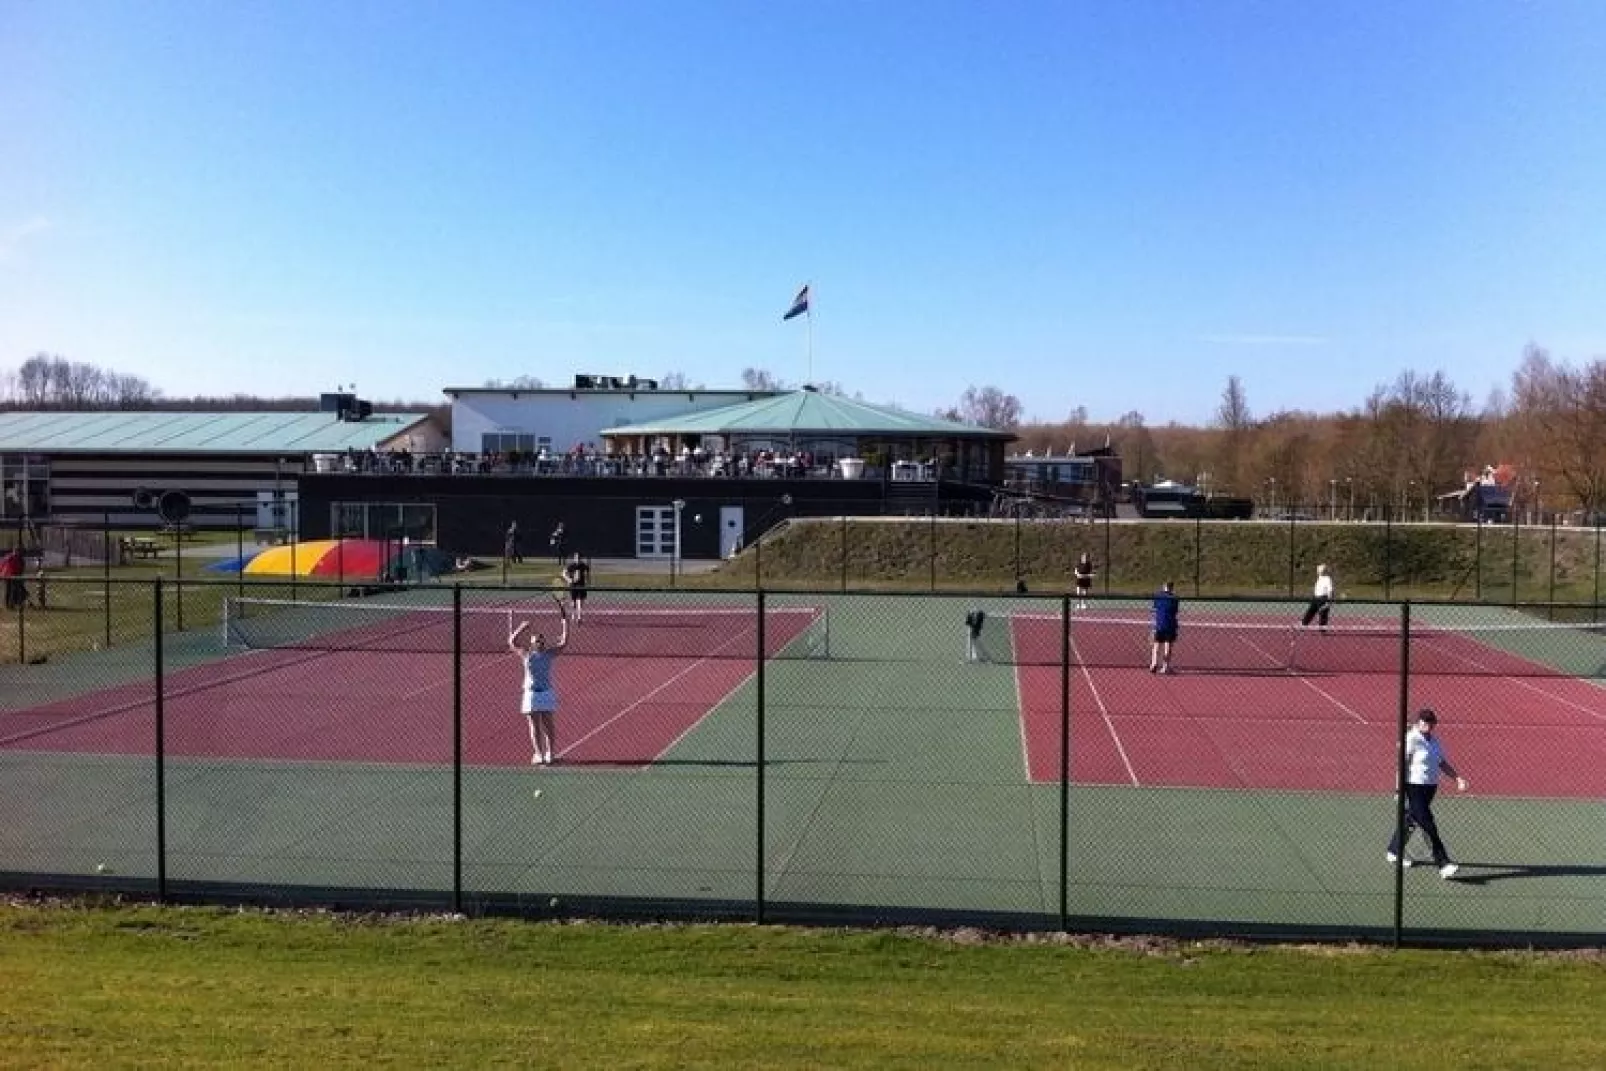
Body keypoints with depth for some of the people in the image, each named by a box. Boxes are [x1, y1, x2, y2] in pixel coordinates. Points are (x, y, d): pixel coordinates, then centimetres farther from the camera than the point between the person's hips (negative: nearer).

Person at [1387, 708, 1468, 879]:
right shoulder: (1411, 739, -13)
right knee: (1429, 828, -10)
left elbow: (1443, 764, 18)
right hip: (1414, 788, -8)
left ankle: (1394, 852, 35)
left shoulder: (1434, 741, 11)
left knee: (1411, 821, 19)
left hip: (1430, 788, 8)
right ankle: (1443, 865, -10)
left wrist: (1458, 777, 4)